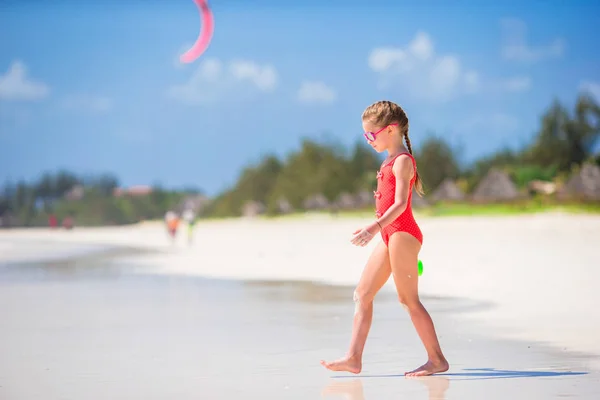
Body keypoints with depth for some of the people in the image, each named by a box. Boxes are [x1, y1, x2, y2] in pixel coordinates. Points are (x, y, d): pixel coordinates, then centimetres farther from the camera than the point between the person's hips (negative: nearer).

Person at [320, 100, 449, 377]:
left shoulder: (402, 160, -10)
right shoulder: (392, 161, 19)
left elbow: (400, 203, -21)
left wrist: (375, 227, -31)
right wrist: (373, 229, 25)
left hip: (402, 234, -10)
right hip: (390, 236, 10)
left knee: (408, 298, -7)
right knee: (362, 294, 4)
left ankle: (437, 359, 0)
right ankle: (354, 358, 2)